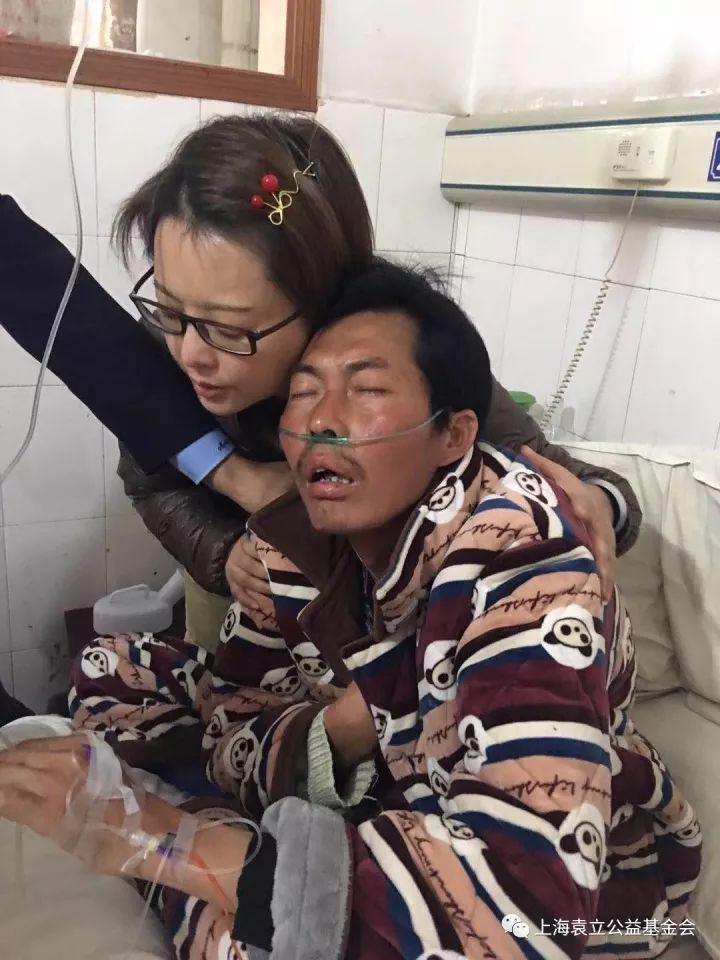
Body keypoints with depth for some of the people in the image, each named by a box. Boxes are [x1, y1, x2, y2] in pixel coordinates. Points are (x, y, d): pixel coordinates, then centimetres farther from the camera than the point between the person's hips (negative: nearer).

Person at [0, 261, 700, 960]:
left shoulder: (514, 553, -32)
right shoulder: (299, 535, -13)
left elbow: (528, 893, -42)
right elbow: (230, 714, -6)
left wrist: (159, 840, -40)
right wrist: (337, 727, -29)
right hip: (388, 804, 5)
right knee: (110, 677, -4)